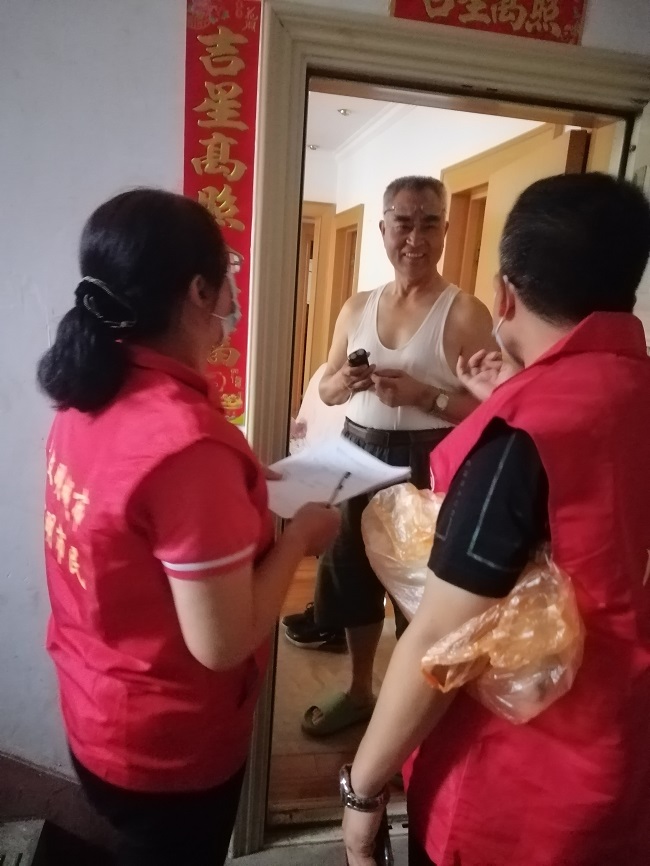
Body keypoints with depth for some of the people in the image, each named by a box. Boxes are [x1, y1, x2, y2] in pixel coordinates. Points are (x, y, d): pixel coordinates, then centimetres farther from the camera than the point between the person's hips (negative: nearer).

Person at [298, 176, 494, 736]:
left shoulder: (466, 313, -9)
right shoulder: (357, 308, 7)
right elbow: (326, 389, 12)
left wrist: (424, 396, -23)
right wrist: (346, 381, -9)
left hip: (430, 468, -5)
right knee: (354, 575, 17)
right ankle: (360, 691, 41)